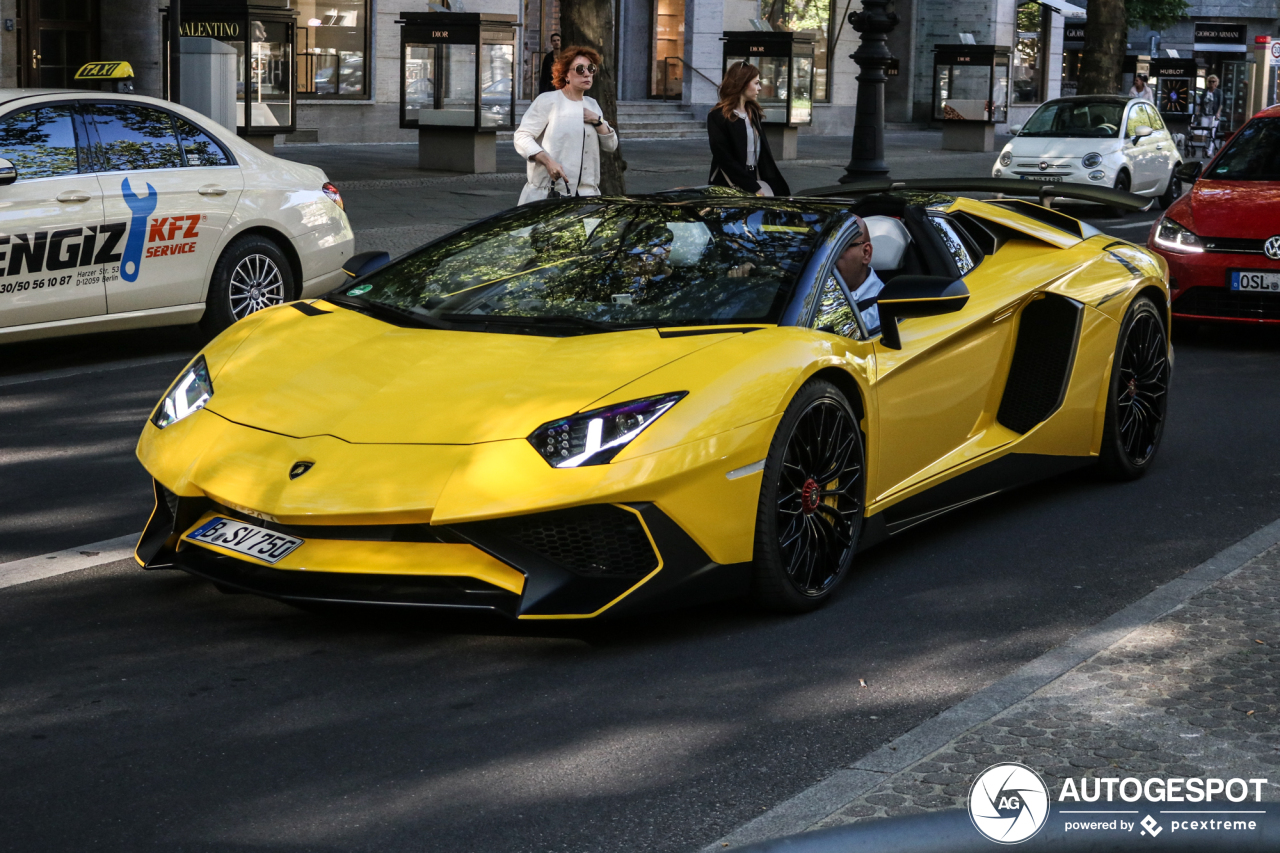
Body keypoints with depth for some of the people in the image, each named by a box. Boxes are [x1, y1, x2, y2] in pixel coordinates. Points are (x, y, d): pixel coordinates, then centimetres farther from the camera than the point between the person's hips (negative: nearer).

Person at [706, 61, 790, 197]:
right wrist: (753, 187, -16)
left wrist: (774, 183, 4)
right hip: (728, 185, -6)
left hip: (754, 179, 6)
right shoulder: (717, 116, -5)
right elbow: (725, 158, -11)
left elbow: (764, 153, 16)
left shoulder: (753, 113, 17)